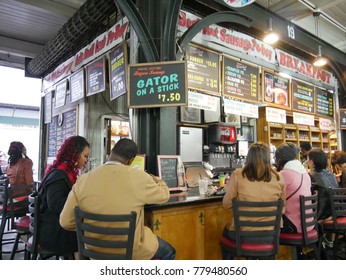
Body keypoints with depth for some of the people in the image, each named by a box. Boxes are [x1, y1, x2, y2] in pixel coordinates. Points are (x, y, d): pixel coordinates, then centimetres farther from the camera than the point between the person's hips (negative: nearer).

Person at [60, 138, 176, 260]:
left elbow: (66, 222, -7)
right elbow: (164, 195, -3)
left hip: (96, 251, 5)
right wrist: (155, 179, 18)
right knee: (169, 252, 25)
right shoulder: (139, 177, -22)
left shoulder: (83, 180, -13)